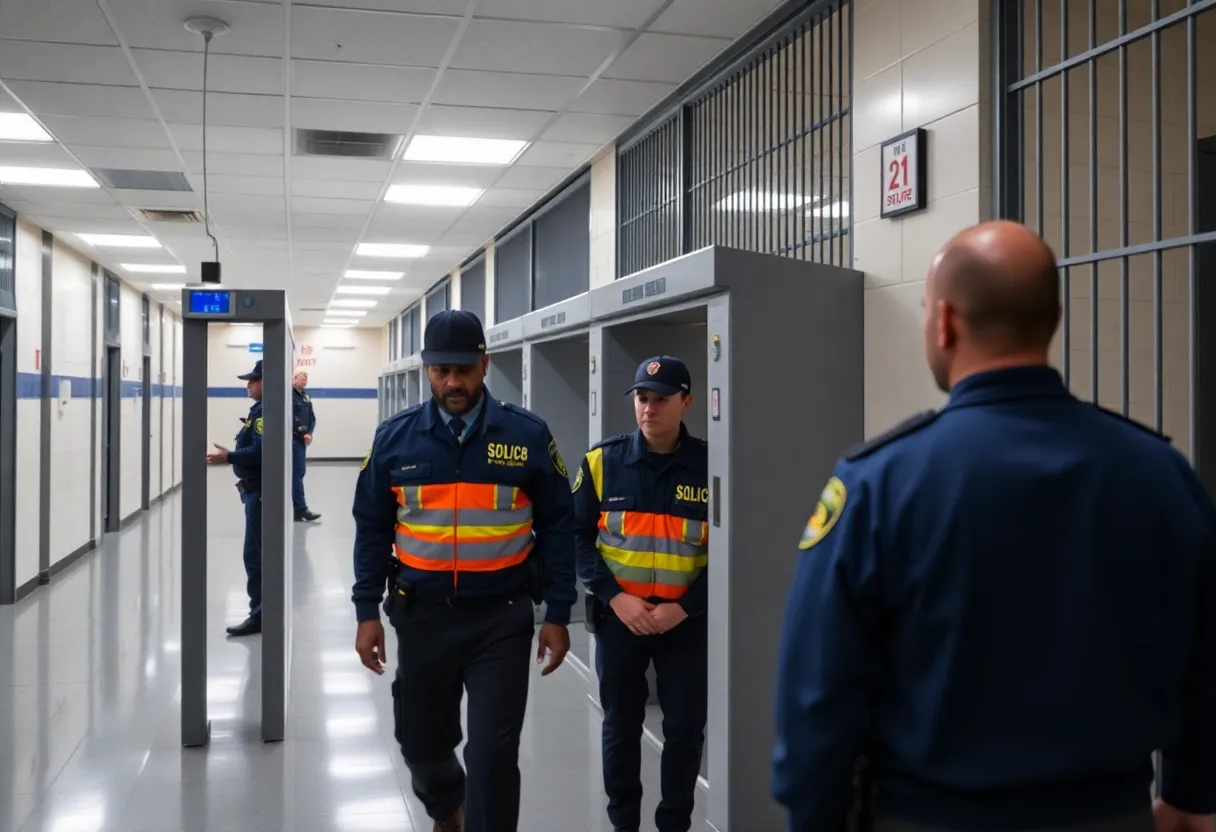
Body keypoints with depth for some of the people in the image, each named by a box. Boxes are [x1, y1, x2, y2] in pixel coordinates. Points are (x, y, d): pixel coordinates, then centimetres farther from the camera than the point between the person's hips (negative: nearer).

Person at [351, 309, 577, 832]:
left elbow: (556, 528, 0)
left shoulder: (527, 435, -4)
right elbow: (372, 529, 6)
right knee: (421, 741, 17)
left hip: (502, 618, -2)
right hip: (421, 616, 3)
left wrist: (557, 615, -3)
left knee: (493, 753, -2)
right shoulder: (395, 438, 0)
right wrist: (367, 612, 1)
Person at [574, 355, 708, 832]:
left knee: (685, 727, 6)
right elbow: (577, 536, -1)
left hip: (686, 620, -1)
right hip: (618, 616, 1)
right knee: (621, 726, 13)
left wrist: (684, 608, -14)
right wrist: (614, 597, -12)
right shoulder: (603, 461, -3)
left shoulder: (710, 465, -6)